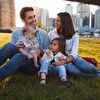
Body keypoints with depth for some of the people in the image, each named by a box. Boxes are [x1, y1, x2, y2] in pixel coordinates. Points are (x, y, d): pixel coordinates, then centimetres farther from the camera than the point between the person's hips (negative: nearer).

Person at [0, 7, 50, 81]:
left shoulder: (43, 34, 8)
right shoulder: (15, 33, 12)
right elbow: (11, 50, 11)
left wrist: (40, 51, -14)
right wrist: (16, 47, -11)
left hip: (34, 63, -2)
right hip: (17, 61, 2)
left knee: (19, 56, -36)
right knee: (9, 46, -28)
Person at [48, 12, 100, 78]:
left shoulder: (74, 36, -5)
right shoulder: (51, 34, -1)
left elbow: (74, 54, -16)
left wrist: (63, 62, -34)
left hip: (72, 58, 0)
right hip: (59, 59, 0)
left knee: (85, 67, -32)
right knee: (70, 69, -35)